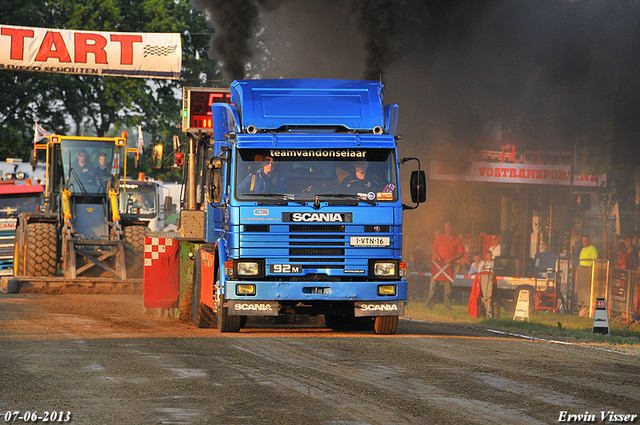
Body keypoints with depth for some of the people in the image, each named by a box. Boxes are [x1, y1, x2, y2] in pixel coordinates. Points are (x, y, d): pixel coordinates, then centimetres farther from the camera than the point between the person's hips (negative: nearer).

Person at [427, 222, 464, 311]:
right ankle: (429, 306, -2)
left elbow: (461, 253, 5)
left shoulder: (457, 240, 9)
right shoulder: (440, 238, 10)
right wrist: (439, 258, -10)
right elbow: (434, 249, 5)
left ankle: (448, 307, 2)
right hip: (437, 263, -1)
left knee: (448, 286, -1)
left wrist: (451, 259, -7)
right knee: (433, 284, -5)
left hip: (449, 265, 1)